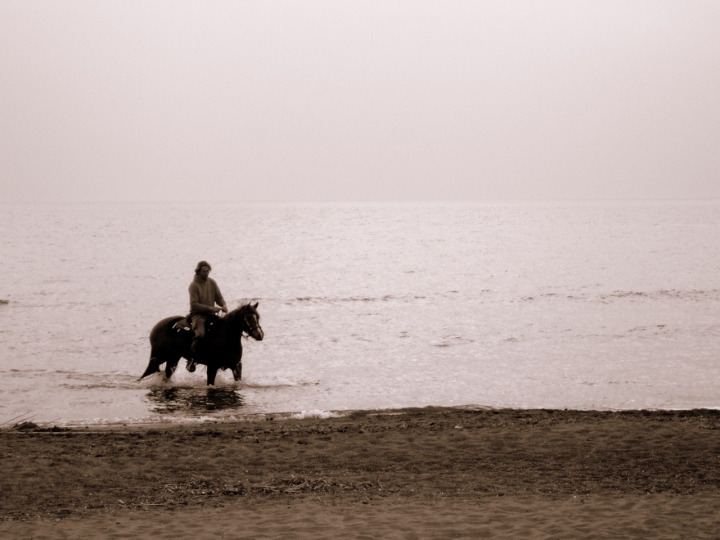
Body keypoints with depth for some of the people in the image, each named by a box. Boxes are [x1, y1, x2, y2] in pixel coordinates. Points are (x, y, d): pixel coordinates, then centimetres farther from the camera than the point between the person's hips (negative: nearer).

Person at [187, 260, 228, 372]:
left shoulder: (212, 282, 8)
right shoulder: (194, 285, -10)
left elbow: (219, 297, 14)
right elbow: (194, 304, -17)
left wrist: (224, 305, -9)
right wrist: (211, 308, -24)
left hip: (211, 315, 6)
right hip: (198, 315, -6)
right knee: (200, 333, -32)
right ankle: (192, 360, -20)